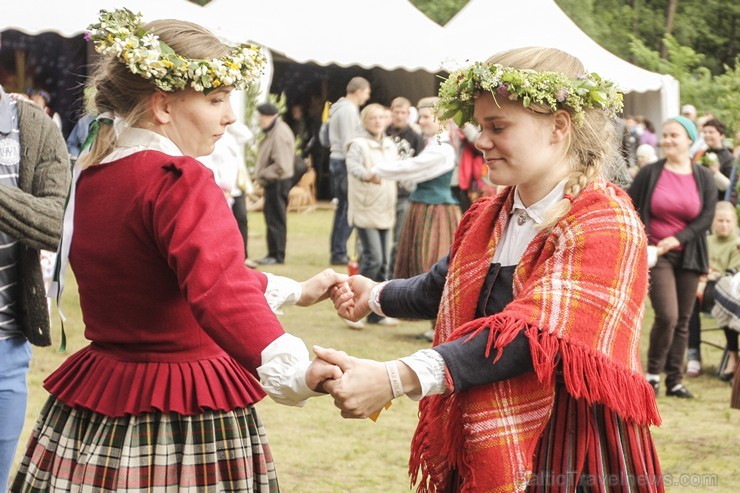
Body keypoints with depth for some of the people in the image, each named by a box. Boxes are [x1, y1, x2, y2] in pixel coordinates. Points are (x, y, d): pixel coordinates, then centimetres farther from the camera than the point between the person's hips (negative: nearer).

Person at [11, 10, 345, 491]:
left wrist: (294, 291, 26)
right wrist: (293, 372, -48)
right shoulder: (179, 180, -17)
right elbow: (221, 293, -35)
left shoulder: (91, 177, 11)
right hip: (185, 414, -8)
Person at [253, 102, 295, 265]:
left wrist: (262, 174, -15)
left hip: (278, 183, -10)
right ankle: (274, 253, 20)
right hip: (273, 182, 10)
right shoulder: (274, 131, 14)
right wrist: (261, 174, 11)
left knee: (275, 219, -5)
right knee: (272, 216, 14)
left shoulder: (280, 134, -19)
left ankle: (277, 255, 1)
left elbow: (281, 166, -23)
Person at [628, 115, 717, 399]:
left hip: (688, 255, 3)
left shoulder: (703, 178, 4)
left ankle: (675, 380, 15)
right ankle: (653, 371, 5)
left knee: (683, 321, 5)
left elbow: (706, 218, -3)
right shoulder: (649, 173, -1)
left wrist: (677, 239, -15)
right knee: (667, 315, -16)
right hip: (655, 255, -3)